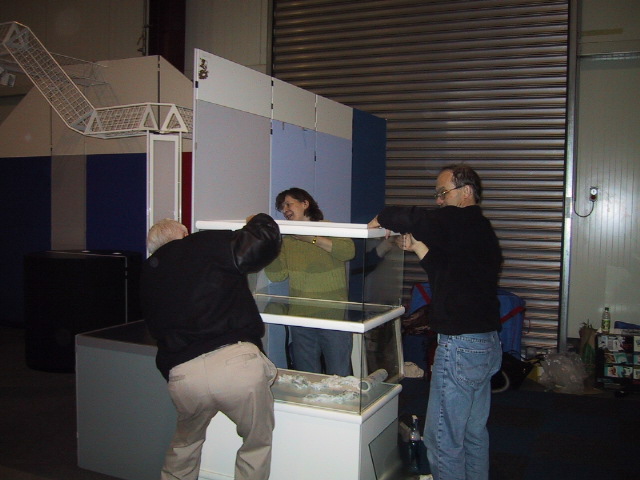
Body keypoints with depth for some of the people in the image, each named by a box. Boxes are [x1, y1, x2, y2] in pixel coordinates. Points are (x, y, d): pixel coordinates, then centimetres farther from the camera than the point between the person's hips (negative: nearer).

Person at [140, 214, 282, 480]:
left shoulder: (148, 275, 21)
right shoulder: (207, 244, 5)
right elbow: (263, 242, -2)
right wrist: (262, 223, 19)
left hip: (181, 375, 5)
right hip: (237, 361, -4)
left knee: (185, 443, 32)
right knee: (257, 442, 20)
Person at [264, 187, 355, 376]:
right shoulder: (287, 241, 10)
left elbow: (348, 251, -17)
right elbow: (277, 275, -2)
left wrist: (312, 238, -17)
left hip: (334, 317, -3)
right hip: (300, 318, 3)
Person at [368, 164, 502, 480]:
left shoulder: (460, 221, -14)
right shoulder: (481, 229, 15)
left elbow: (412, 219, -30)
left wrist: (382, 219, -11)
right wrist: (419, 248, 9)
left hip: (460, 347, -10)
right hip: (488, 344, 10)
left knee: (442, 438, 0)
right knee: (474, 432, 20)